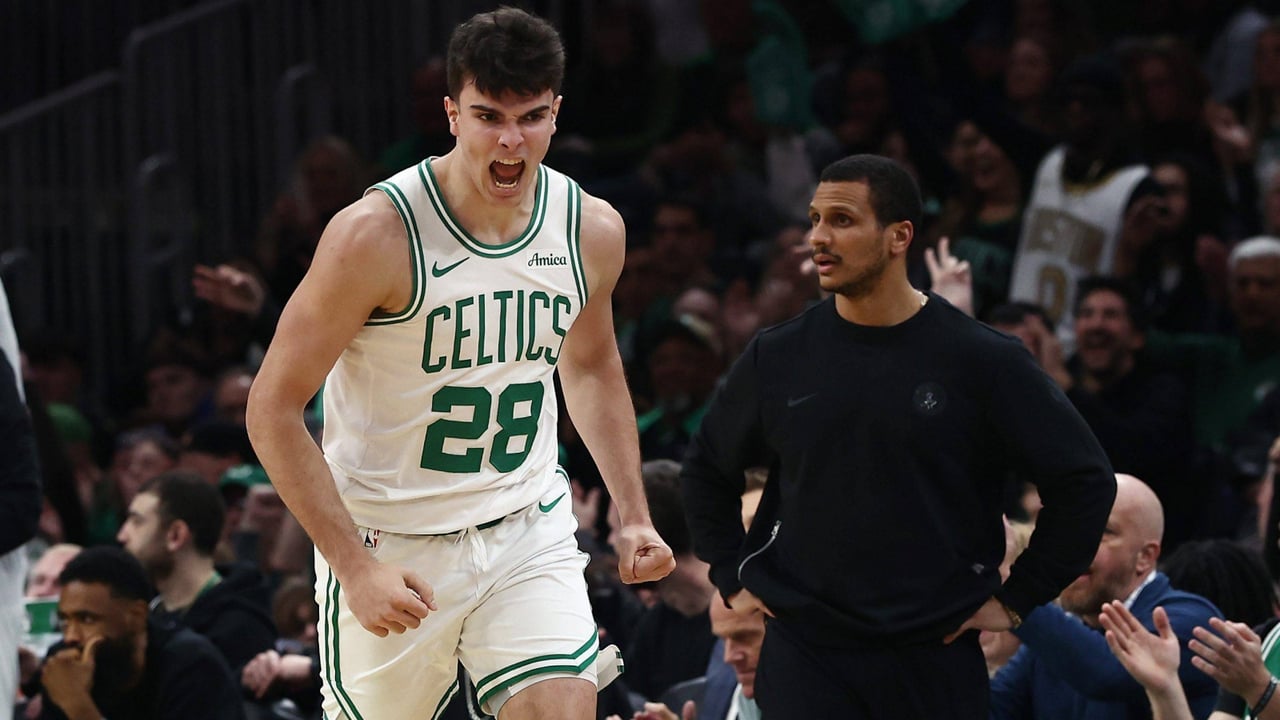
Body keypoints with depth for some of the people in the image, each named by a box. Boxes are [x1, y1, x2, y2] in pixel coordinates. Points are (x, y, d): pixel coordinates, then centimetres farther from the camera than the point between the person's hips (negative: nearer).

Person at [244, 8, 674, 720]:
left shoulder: (593, 230, -3)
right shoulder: (377, 234, -20)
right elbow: (274, 409, -16)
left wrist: (634, 514, 11)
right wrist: (355, 567, -21)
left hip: (529, 528, 3)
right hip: (390, 543, -3)